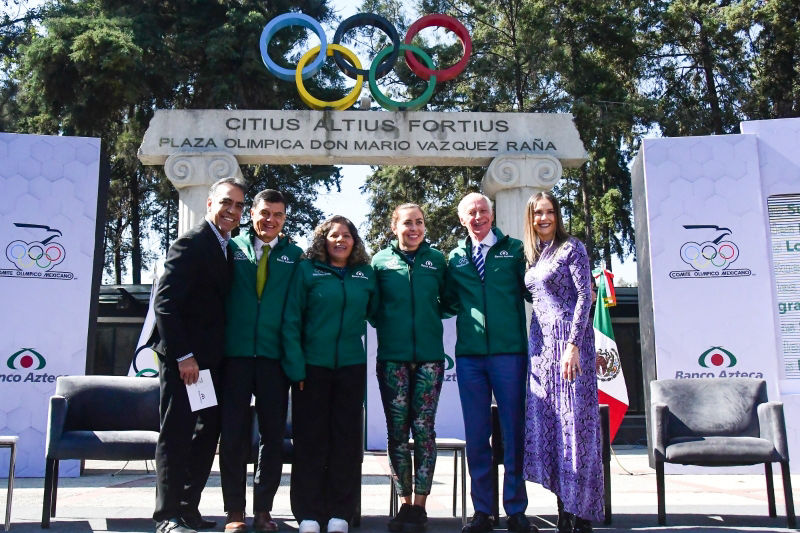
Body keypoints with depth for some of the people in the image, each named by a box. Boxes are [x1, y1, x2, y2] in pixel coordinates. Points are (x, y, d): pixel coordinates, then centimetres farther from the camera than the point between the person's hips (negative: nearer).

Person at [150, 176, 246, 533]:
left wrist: (220, 355, 10)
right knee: (176, 435, -1)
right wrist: (183, 355, -20)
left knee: (206, 435, 11)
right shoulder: (191, 244, -10)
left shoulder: (226, 249, 15)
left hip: (210, 359, 8)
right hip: (183, 359, -8)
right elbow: (164, 302, -18)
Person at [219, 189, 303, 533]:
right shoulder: (233, 248, 7)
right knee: (233, 433, 3)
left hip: (274, 357, 1)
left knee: (273, 434, 6)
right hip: (235, 353, 0)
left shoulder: (294, 255, 7)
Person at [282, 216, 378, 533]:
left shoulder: (366, 275, 8)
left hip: (351, 367, 3)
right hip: (312, 366, -2)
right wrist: (295, 367, -11)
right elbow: (291, 320, -4)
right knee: (310, 440, 2)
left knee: (346, 439, 6)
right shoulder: (307, 270, 0)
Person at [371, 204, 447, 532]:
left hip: (429, 355, 0)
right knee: (397, 430, 3)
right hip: (392, 357, 0)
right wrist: (386, 325, 3)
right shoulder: (380, 261, 5)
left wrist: (432, 318, 4)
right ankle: (405, 502, 13)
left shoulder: (436, 259, 7)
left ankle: (419, 505, 7)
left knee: (423, 428, -1)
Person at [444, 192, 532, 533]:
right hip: (469, 354, 2)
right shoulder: (455, 258, 13)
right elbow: (449, 303, 16)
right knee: (476, 434, 7)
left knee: (513, 431, 4)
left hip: (509, 351, -2)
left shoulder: (514, 249, 6)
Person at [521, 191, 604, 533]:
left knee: (574, 420, -6)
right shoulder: (532, 256, 16)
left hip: (569, 339, -7)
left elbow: (585, 296, -10)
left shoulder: (571, 248, -2)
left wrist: (573, 344, -19)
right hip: (541, 343, 7)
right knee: (547, 423, 4)